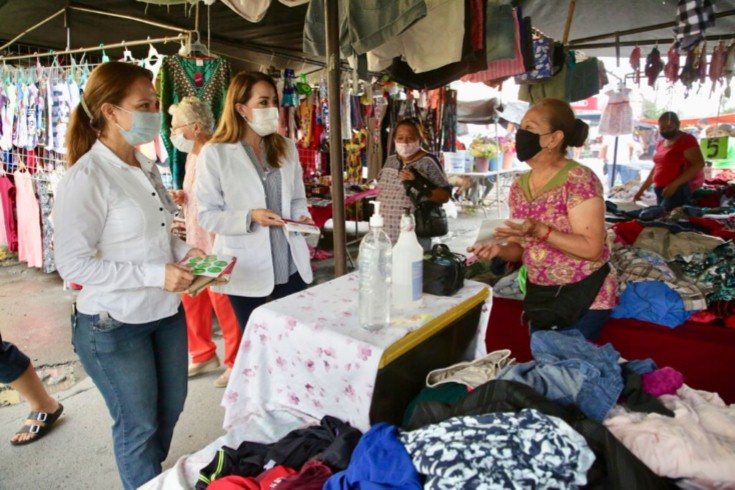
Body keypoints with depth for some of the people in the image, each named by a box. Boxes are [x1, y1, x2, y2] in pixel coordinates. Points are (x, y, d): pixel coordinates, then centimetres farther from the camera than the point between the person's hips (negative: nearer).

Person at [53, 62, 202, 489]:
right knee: (139, 426, 11)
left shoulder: (146, 168, 5)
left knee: (170, 409, 23)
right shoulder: (87, 177, -20)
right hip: (114, 326, -8)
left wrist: (182, 251, -2)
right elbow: (73, 264, -21)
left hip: (166, 311, 8)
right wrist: (156, 274, -25)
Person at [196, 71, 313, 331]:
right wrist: (250, 217, -22)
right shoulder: (215, 153, -7)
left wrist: (302, 216, -7)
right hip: (246, 269, -4)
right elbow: (207, 215, -8)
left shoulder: (287, 147, 9)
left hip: (291, 264, 4)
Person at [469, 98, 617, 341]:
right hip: (540, 297, 7)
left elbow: (592, 248, -21)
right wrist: (500, 249, -15)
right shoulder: (519, 186, 2)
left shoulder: (579, 179, -18)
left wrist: (541, 231, -32)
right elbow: (521, 247, 7)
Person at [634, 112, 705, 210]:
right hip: (661, 190, 8)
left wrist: (675, 184, -22)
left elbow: (699, 164, -14)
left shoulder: (687, 140, -5)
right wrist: (642, 189, 25)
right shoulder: (660, 144, 19)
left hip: (680, 189, -8)